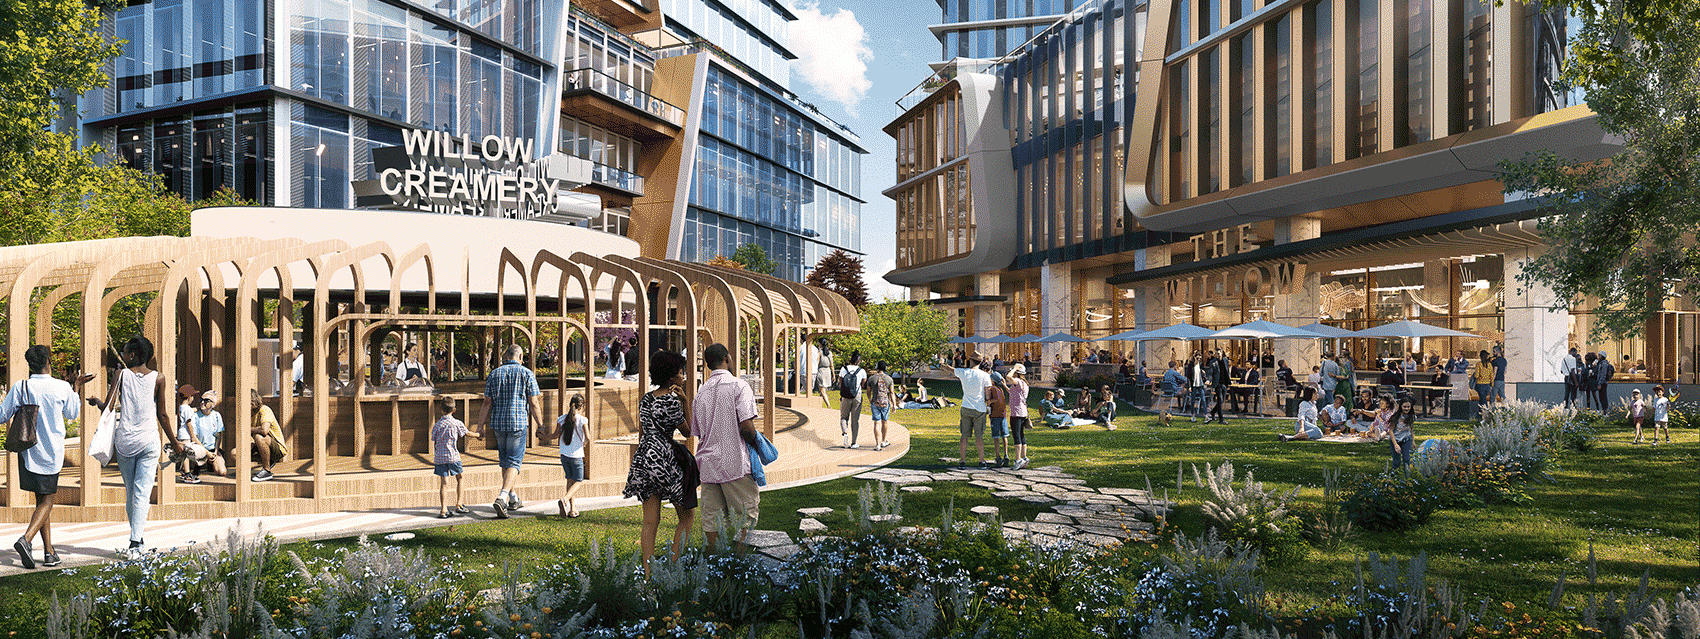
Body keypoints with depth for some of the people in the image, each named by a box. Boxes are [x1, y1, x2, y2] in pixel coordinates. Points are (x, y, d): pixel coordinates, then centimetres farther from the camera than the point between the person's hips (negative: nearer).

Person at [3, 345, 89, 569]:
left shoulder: (20, 387, -6)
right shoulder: (62, 387, -9)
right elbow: (73, 414, 10)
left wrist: (7, 397, 16)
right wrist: (76, 387, 21)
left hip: (28, 452, 3)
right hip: (51, 452, -3)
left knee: (42, 499, 13)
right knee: (46, 501, 7)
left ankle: (49, 552, 13)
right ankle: (26, 538, -18)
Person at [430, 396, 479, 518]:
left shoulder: (436, 425, 3)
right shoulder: (457, 423, -3)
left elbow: (434, 444, 8)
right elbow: (466, 433, 14)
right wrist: (478, 435, 33)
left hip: (439, 457, 2)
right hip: (453, 456, -2)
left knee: (444, 483, 2)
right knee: (459, 479, 17)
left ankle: (443, 510, -5)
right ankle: (459, 504, 16)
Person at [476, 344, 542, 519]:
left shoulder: (494, 374, 7)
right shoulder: (527, 374, -3)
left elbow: (487, 402, 5)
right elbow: (533, 403, -6)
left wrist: (482, 426, 11)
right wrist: (540, 426, 2)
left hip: (498, 423, 4)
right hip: (518, 423, -4)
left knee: (504, 460, 17)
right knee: (514, 462, -3)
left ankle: (513, 499, 26)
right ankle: (502, 498, -22)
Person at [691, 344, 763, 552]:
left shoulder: (701, 392, 11)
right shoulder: (738, 386, -8)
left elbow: (697, 432, 14)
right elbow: (746, 426, -16)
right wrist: (755, 444, 2)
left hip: (708, 463, 6)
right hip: (735, 462, -6)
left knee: (711, 519, 8)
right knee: (746, 514, 3)